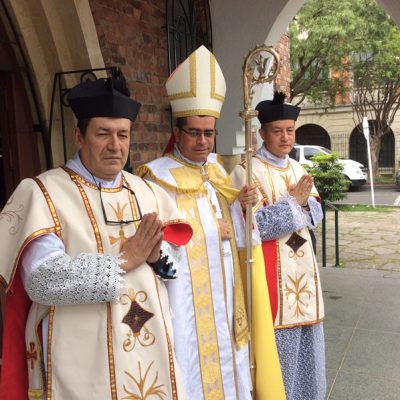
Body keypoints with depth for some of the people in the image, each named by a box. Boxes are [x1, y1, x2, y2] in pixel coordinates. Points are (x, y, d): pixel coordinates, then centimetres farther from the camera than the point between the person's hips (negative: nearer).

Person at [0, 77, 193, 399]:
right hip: (83, 358, -5)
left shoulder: (146, 191, 8)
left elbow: (179, 254, 7)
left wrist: (157, 256, -15)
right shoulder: (42, 193, -9)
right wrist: (124, 259, -18)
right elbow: (42, 279, -21)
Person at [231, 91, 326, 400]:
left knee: (306, 337, 16)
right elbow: (252, 225, -18)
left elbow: (316, 215, 10)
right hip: (271, 269, -7)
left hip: (303, 266, 7)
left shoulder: (298, 169, 11)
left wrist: (302, 201, -12)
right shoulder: (246, 172, -11)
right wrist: (294, 201, -15)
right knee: (278, 340, 2)